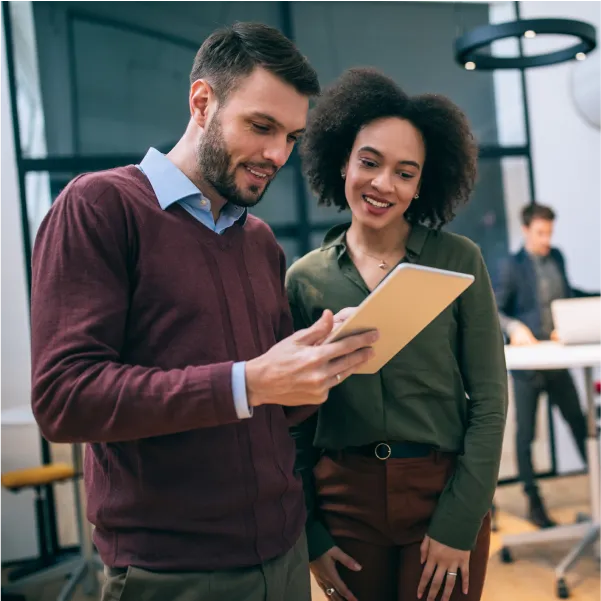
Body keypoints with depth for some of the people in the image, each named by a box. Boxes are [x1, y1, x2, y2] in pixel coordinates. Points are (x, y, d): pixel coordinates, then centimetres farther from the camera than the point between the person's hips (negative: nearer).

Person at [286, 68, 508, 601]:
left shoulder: (459, 261, -5)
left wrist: (459, 525, -10)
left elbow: (488, 401, -6)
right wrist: (309, 536, 1)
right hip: (344, 498, 2)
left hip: (446, 493, -1)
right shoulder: (304, 279, -1)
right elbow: (295, 421, 3)